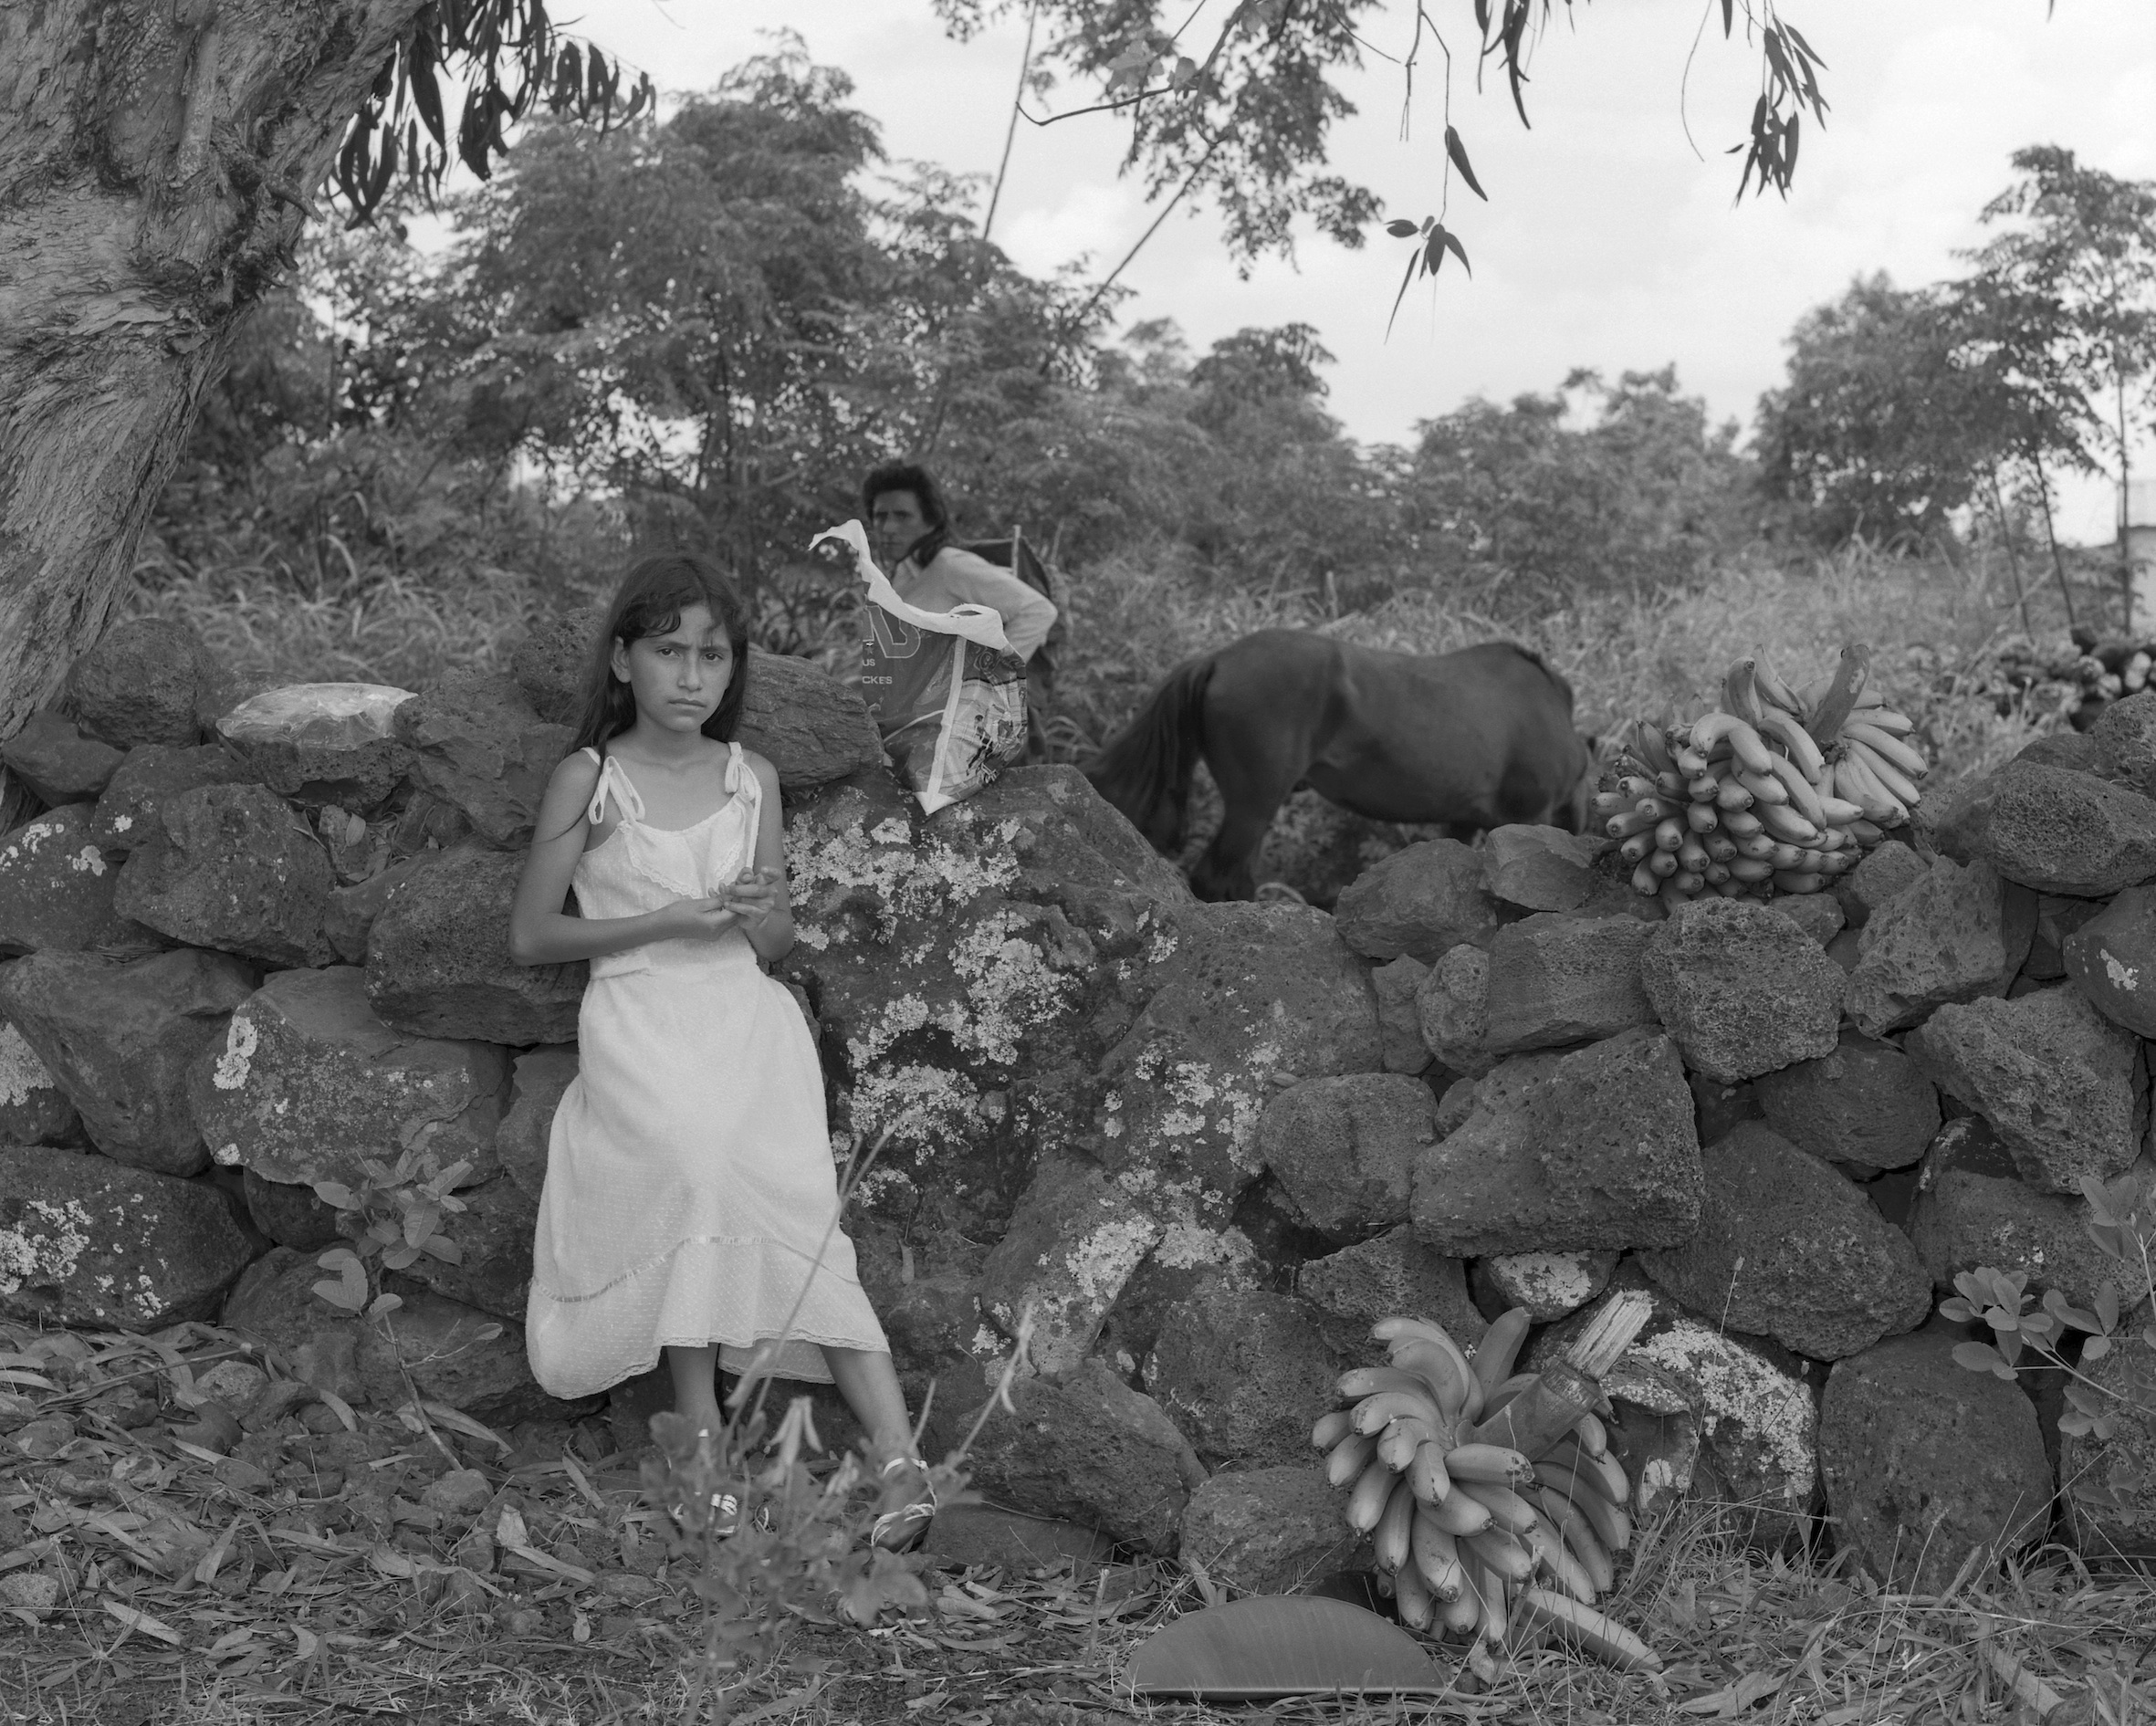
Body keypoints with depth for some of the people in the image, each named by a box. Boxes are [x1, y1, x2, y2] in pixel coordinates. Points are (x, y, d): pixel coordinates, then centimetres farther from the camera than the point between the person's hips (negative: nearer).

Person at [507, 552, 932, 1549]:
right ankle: (703, 1440, -24)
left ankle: (899, 1460, -24)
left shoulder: (752, 779, 11)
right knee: (693, 1162, -31)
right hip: (638, 1022, -2)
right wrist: (666, 920, -9)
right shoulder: (588, 781, 2)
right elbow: (530, 937, 2)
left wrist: (758, 912, -7)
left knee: (791, 1205, -19)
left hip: (745, 1017, 2)